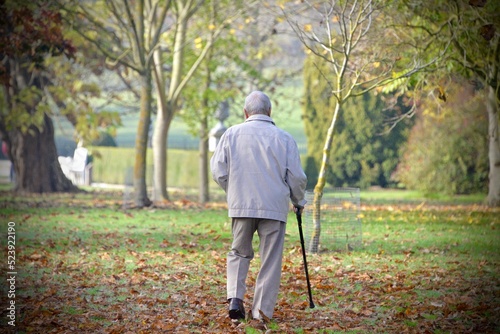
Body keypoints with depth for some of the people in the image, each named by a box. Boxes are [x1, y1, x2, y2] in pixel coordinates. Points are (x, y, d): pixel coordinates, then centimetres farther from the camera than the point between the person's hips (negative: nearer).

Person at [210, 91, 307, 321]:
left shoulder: (232, 134, 3)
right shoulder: (283, 138, 0)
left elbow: (218, 171, 2)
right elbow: (296, 177, 1)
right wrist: (298, 201, 19)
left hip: (240, 206, 1)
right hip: (274, 207, -1)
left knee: (239, 253, 17)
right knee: (270, 260, 6)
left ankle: (235, 298, -2)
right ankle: (262, 312, 4)